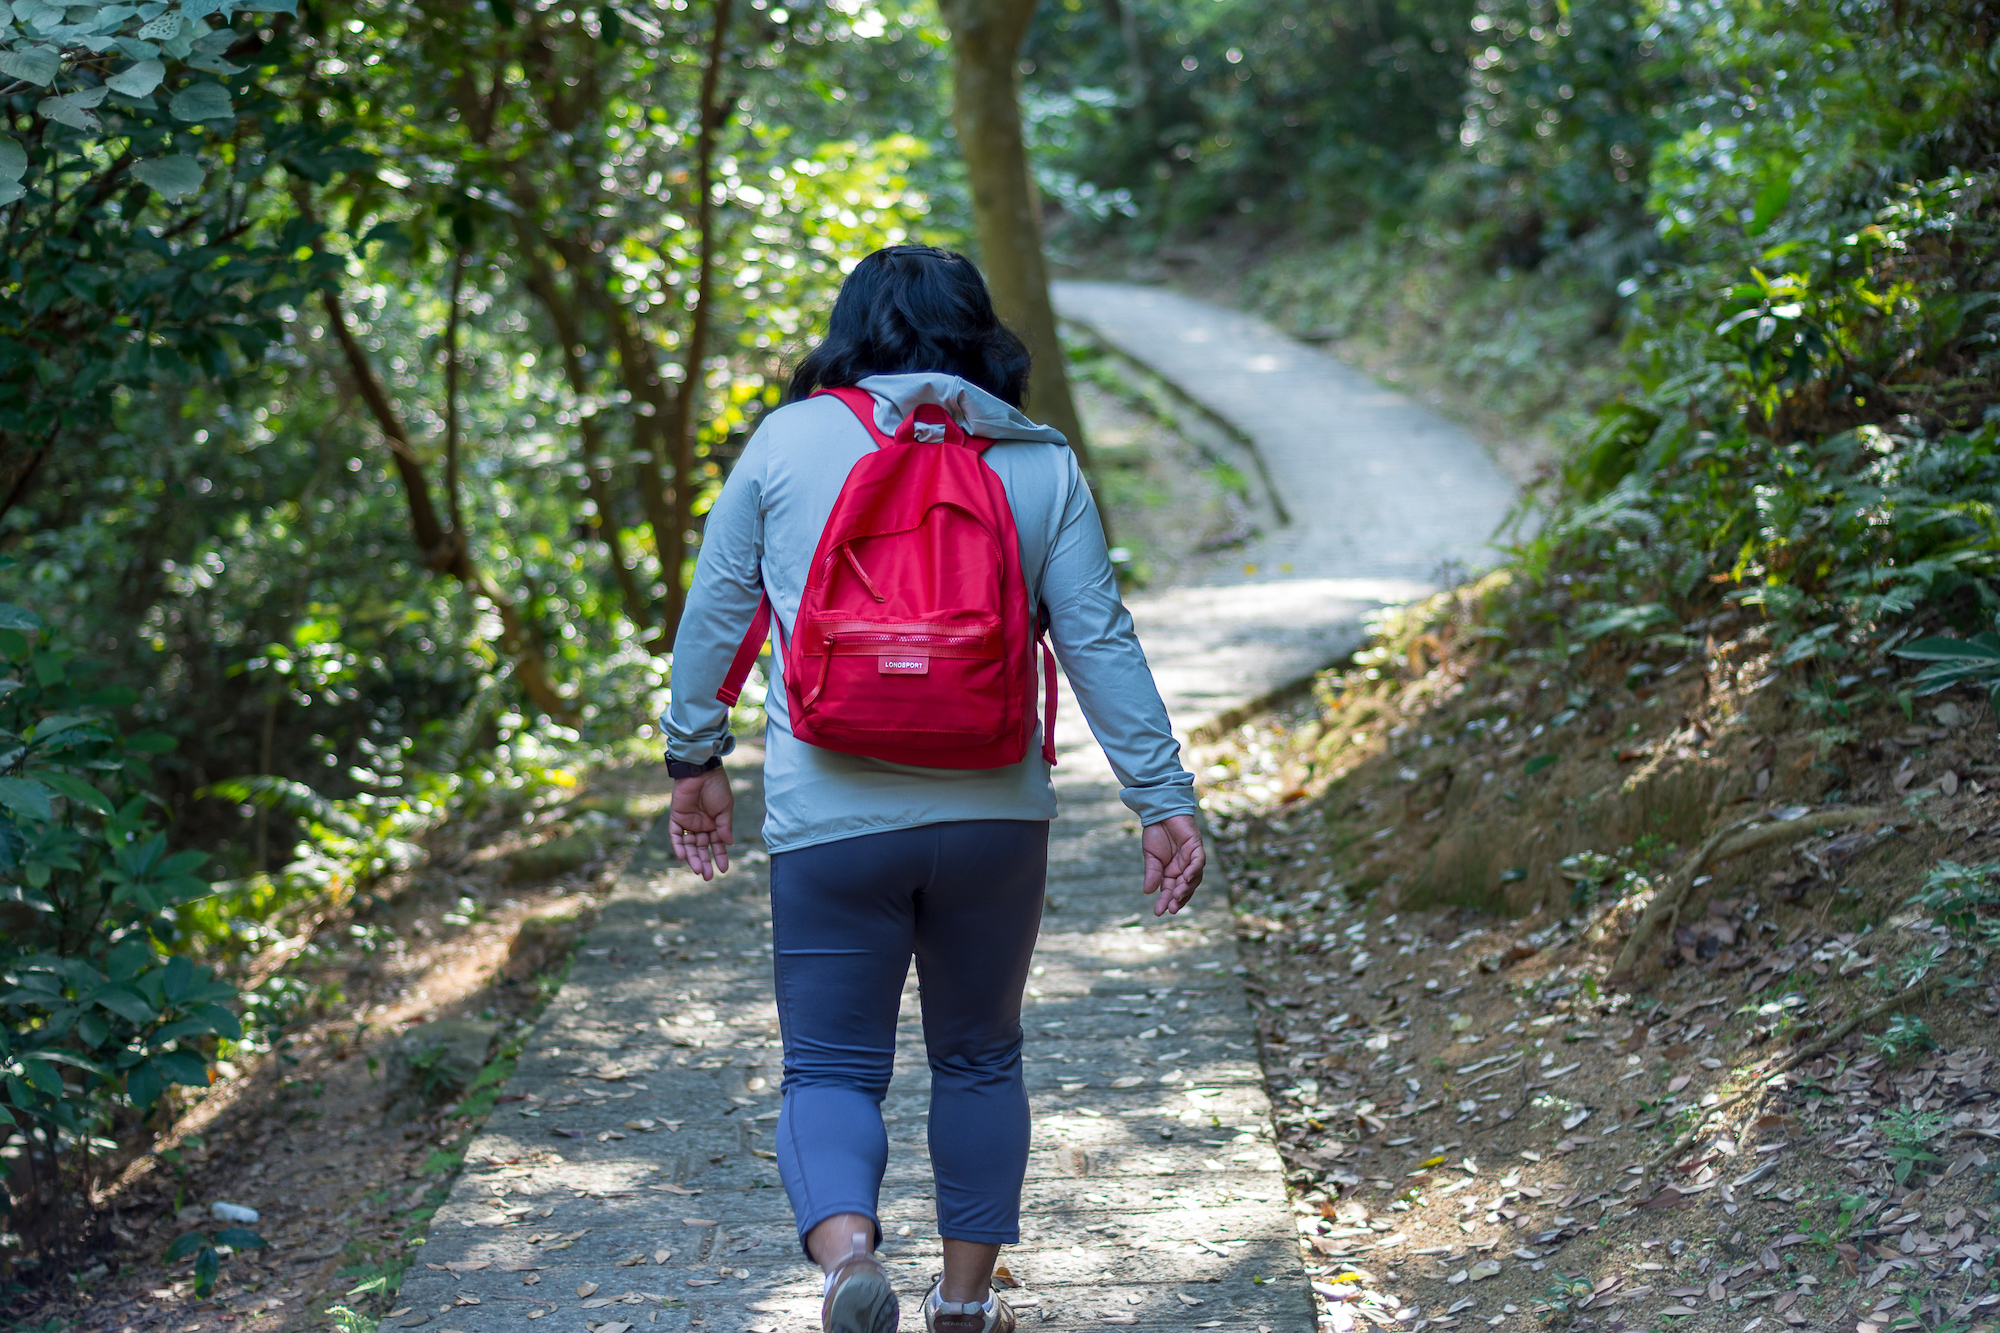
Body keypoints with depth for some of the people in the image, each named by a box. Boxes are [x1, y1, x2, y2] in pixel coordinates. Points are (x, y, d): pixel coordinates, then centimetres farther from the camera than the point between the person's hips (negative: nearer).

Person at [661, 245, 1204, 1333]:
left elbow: (714, 612, 4)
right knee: (978, 1058, 19)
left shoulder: (787, 441, 1)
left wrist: (694, 759, 15)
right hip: (993, 814, 2)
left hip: (829, 822, -1)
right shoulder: (1041, 466, 4)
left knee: (833, 1068, 6)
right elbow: (1100, 643, 1)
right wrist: (1163, 801, 4)